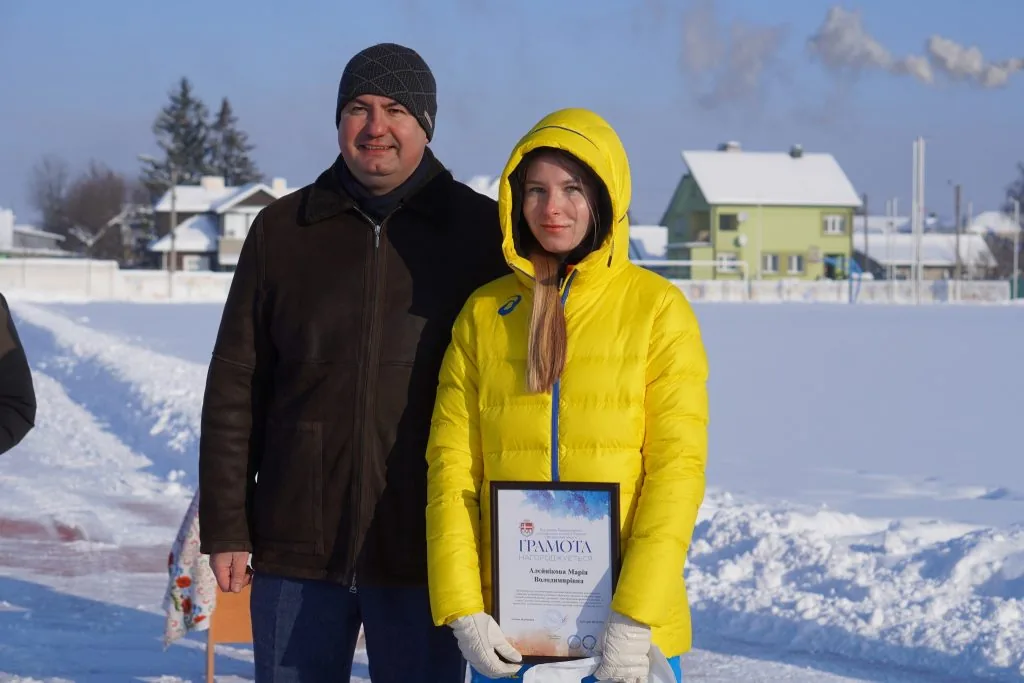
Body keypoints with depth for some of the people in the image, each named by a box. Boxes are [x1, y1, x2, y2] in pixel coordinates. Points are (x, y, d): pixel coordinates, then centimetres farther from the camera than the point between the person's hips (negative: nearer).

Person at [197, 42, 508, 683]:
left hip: (423, 556, -2)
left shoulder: (481, 232, 2)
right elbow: (235, 387, 8)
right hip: (295, 549, 2)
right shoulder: (281, 230, 8)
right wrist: (225, 527, 3)